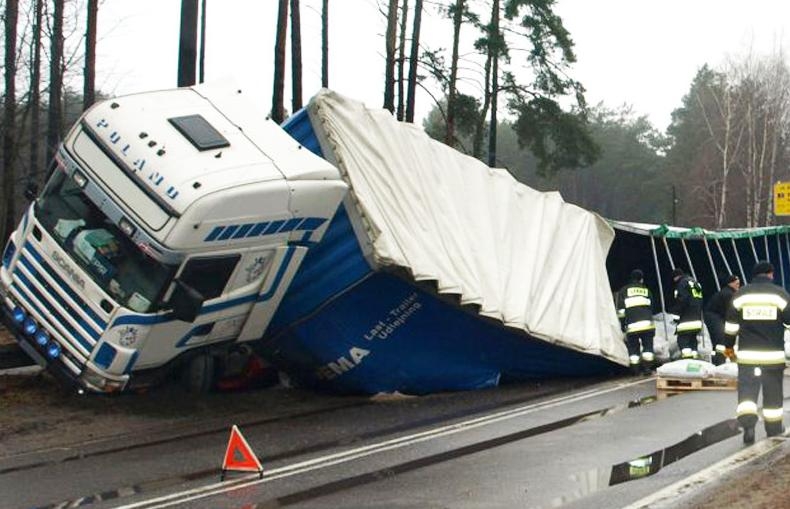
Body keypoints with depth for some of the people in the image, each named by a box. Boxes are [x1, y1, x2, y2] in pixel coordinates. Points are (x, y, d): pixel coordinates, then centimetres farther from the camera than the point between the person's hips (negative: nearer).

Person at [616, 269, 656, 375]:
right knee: (647, 345, 7)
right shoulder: (646, 290, 16)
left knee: (633, 347, 6)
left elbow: (621, 310, 3)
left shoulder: (624, 291, 9)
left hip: (632, 325, -1)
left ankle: (635, 370, 3)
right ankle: (647, 367, 0)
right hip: (647, 323, 1)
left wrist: (623, 324, 8)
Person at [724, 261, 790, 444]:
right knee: (773, 390, 11)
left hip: (747, 353, 1)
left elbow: (731, 323, 6)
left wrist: (728, 345, 17)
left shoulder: (741, 294, 3)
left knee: (747, 388, -1)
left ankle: (747, 422, -21)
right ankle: (774, 428, 19)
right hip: (773, 354, -1)